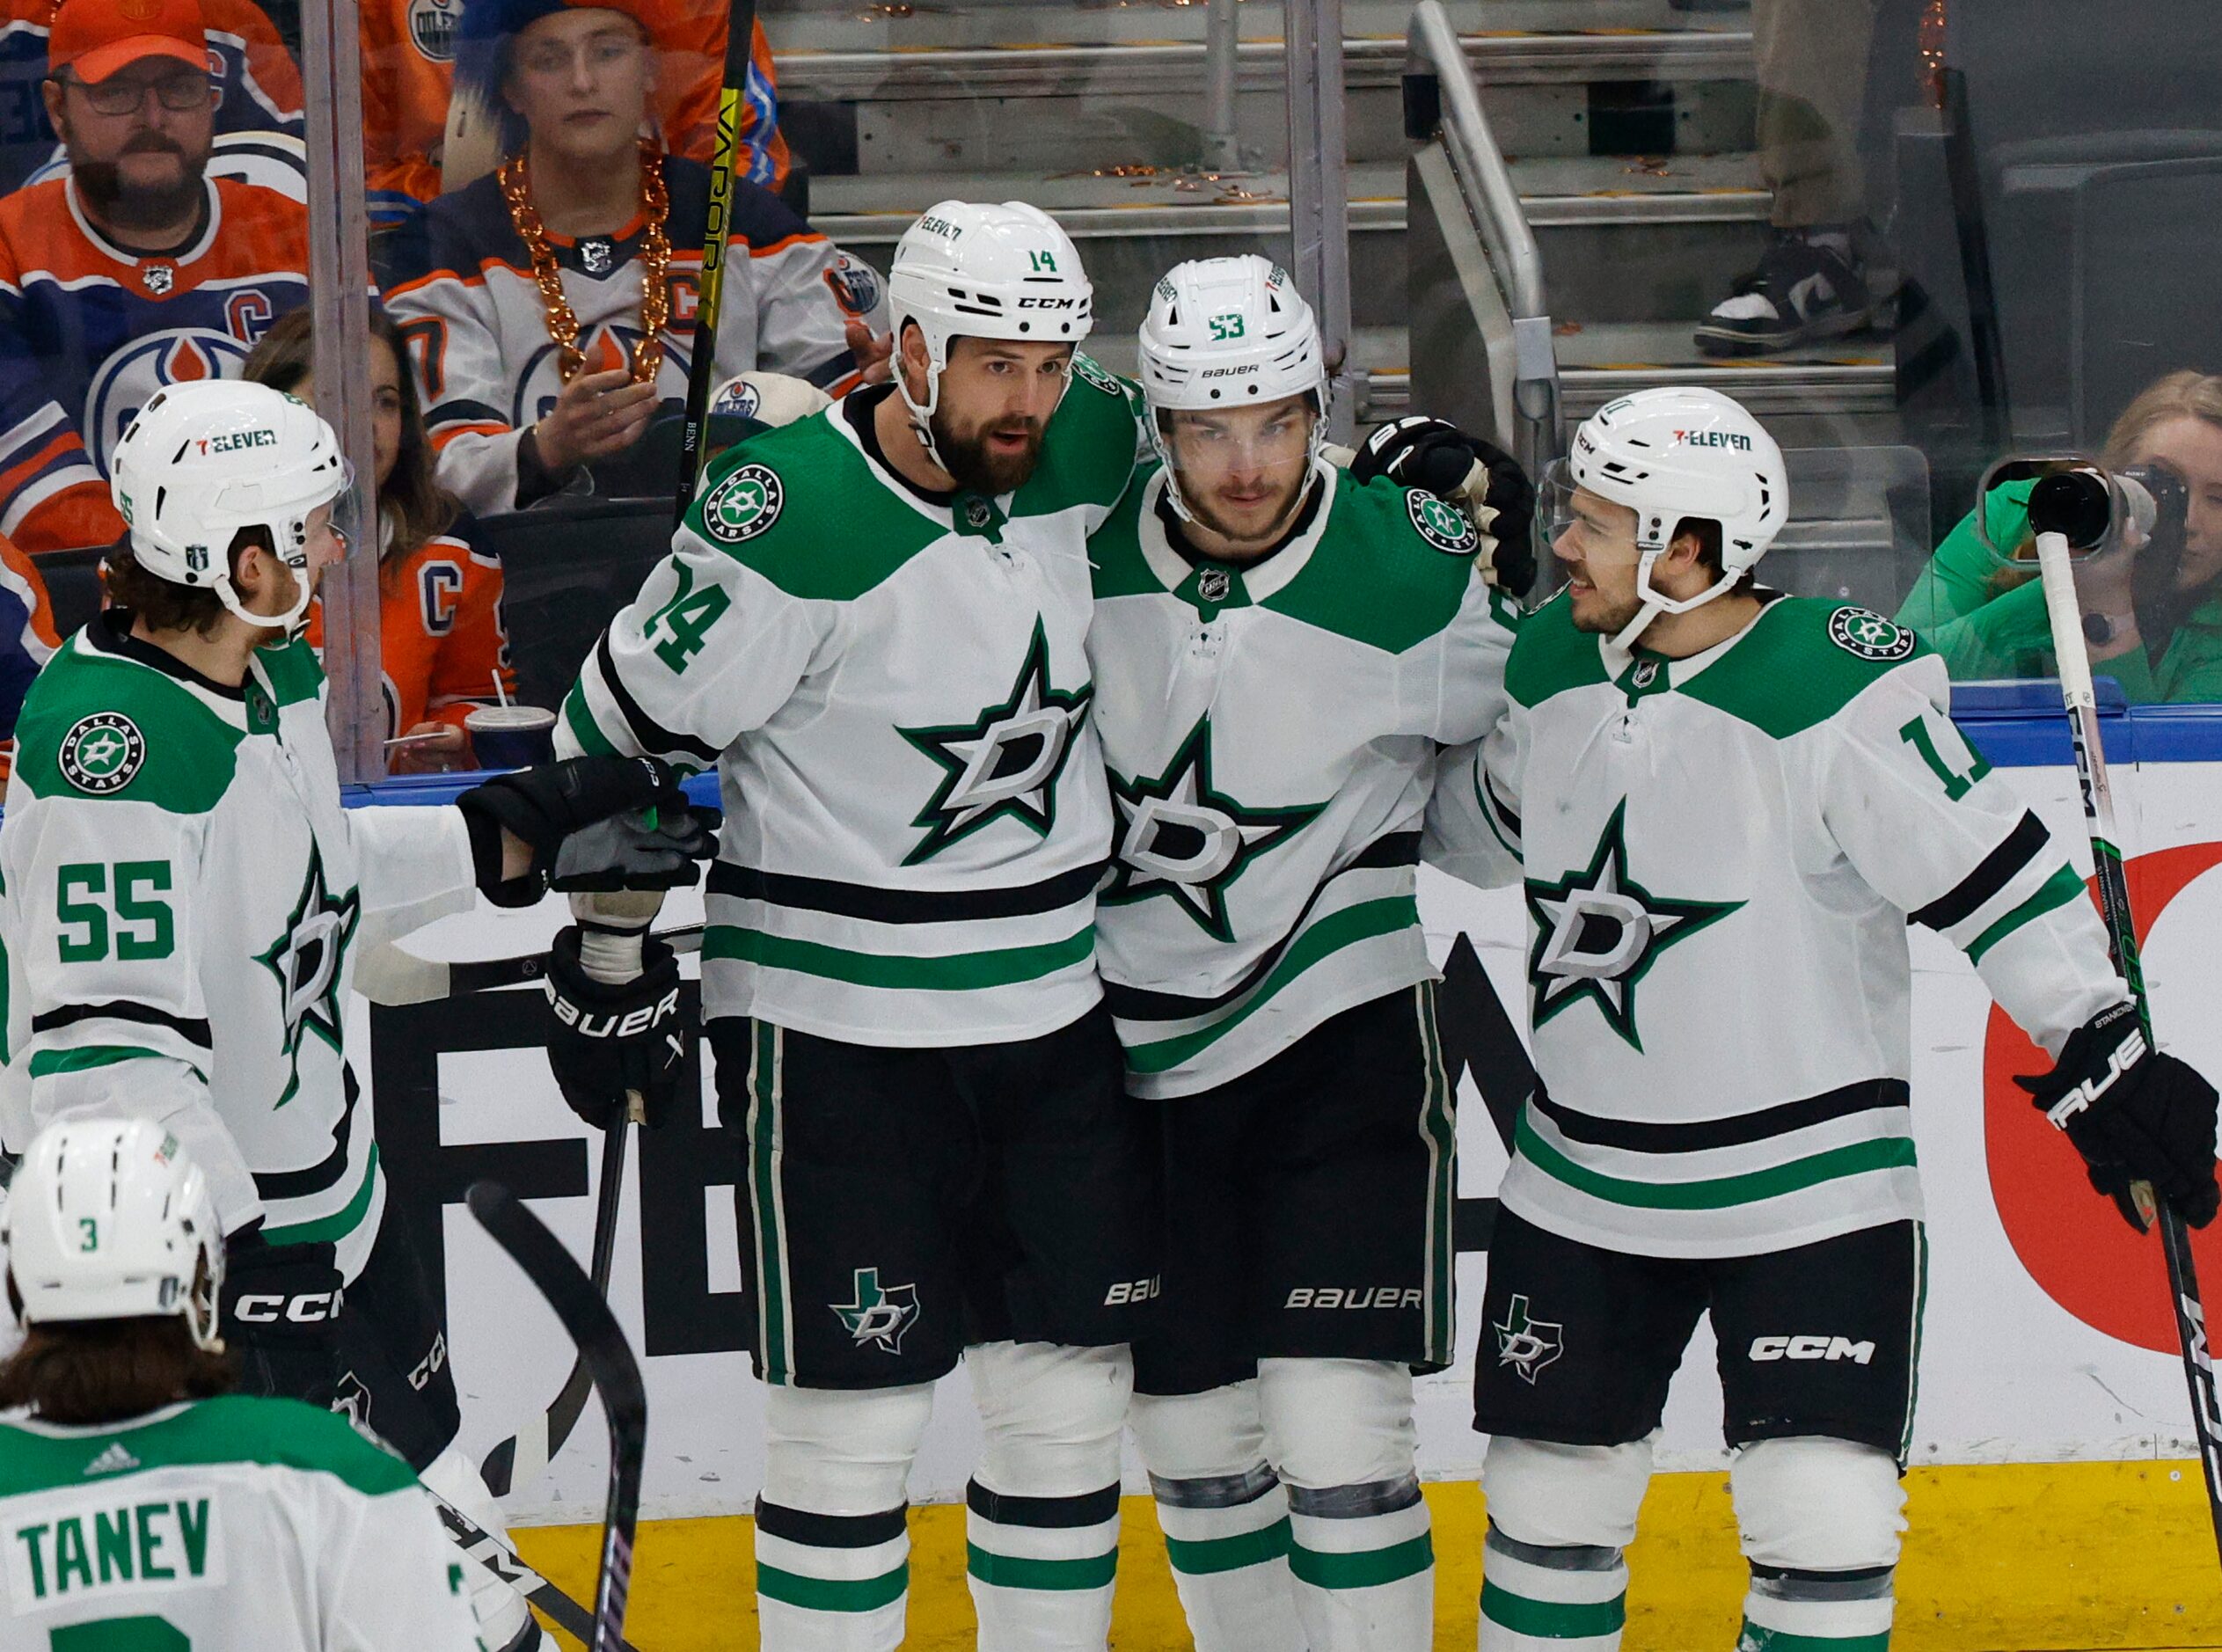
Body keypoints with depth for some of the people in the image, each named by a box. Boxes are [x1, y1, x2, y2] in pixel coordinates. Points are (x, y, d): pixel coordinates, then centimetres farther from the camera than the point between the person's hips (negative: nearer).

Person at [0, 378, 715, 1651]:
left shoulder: (278, 673, 5)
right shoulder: (110, 745, -26)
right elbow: (107, 1040, -29)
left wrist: (521, 839, 16)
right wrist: (231, 1249, -31)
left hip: (325, 1187, 9)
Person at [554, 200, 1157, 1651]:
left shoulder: (1096, 451, -2)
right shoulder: (792, 520, -19)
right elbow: (625, 729, -10)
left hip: (1056, 1006, 6)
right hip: (836, 1025, -6)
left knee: (1072, 1388, 11)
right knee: (859, 1411, -2)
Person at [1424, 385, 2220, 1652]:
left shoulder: (1833, 692, -19)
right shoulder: (1554, 664, 2)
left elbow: (1990, 872, -17)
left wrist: (2101, 1053, -18)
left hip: (1814, 1181, -6)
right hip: (1587, 1179, 6)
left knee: (1820, 1516, -11)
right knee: (1548, 1496, 11)